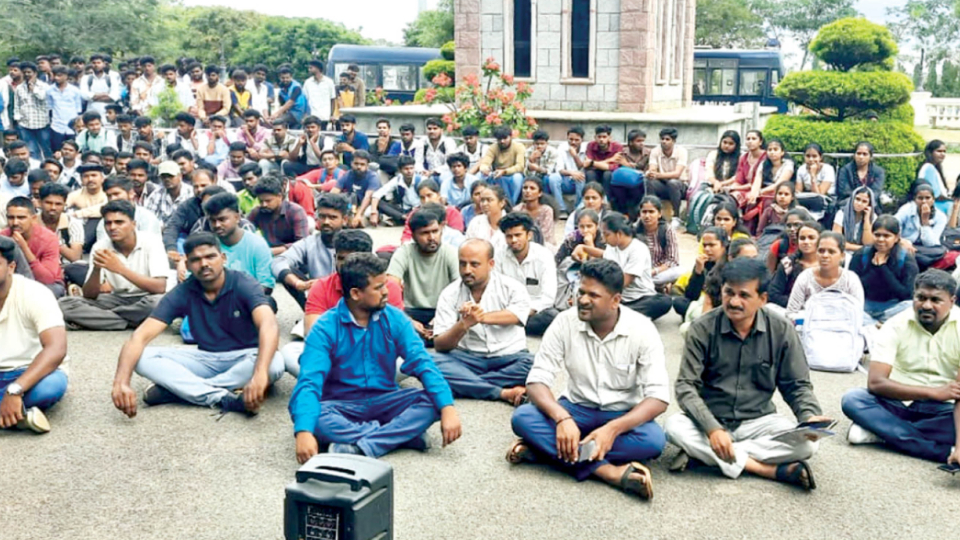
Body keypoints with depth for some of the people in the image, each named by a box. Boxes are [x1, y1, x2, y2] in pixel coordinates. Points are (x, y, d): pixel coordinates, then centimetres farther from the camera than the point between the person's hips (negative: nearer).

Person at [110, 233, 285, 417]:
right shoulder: (182, 293, -10)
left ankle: (177, 388, -28)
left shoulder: (244, 285, -19)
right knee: (144, 357, -18)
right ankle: (224, 398, -33)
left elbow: (269, 325, -38)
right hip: (207, 359, 3)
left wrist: (259, 374, -57)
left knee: (275, 363, -37)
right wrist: (122, 381, -37)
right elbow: (141, 336, -18)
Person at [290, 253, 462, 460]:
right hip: (341, 406, -2)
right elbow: (309, 382, -23)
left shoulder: (394, 319, -4)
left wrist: (447, 407, -28)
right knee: (315, 416, -34)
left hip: (384, 402, 2)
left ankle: (360, 446, -32)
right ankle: (402, 434, -27)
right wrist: (304, 432, -41)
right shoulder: (325, 328, -13)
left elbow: (423, 363, -12)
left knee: (431, 400, -23)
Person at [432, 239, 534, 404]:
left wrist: (482, 317, -30)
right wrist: (463, 324, -26)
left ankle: (465, 385, -20)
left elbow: (522, 307, -24)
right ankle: (504, 393, -29)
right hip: (467, 359, 1)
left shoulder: (511, 287, -1)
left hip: (507, 358, -1)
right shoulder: (450, 294, -1)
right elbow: (440, 345, -7)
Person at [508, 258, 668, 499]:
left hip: (623, 415, -1)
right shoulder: (565, 322, -11)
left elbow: (658, 397, -18)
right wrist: (562, 418, -34)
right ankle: (610, 471, -34)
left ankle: (549, 447, -26)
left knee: (654, 440, -34)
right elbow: (537, 381, -14)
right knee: (522, 418, -26)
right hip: (577, 408, 1)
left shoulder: (642, 330, -15)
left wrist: (613, 428, -34)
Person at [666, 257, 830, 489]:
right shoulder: (703, 328, -10)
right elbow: (686, 386, -13)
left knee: (807, 443, -26)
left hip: (757, 421, 1)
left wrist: (810, 417, -20)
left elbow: (797, 385, 3)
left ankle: (702, 453, -24)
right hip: (710, 420, -1)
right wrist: (712, 428, -29)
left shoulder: (782, 331, -6)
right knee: (674, 426, -33)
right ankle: (773, 470, -29)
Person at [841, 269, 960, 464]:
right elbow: (875, 383, -17)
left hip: (942, 410, -1)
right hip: (898, 403, 1)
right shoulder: (897, 325, -9)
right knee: (852, 399, -27)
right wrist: (934, 392, -22)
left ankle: (879, 430, -24)